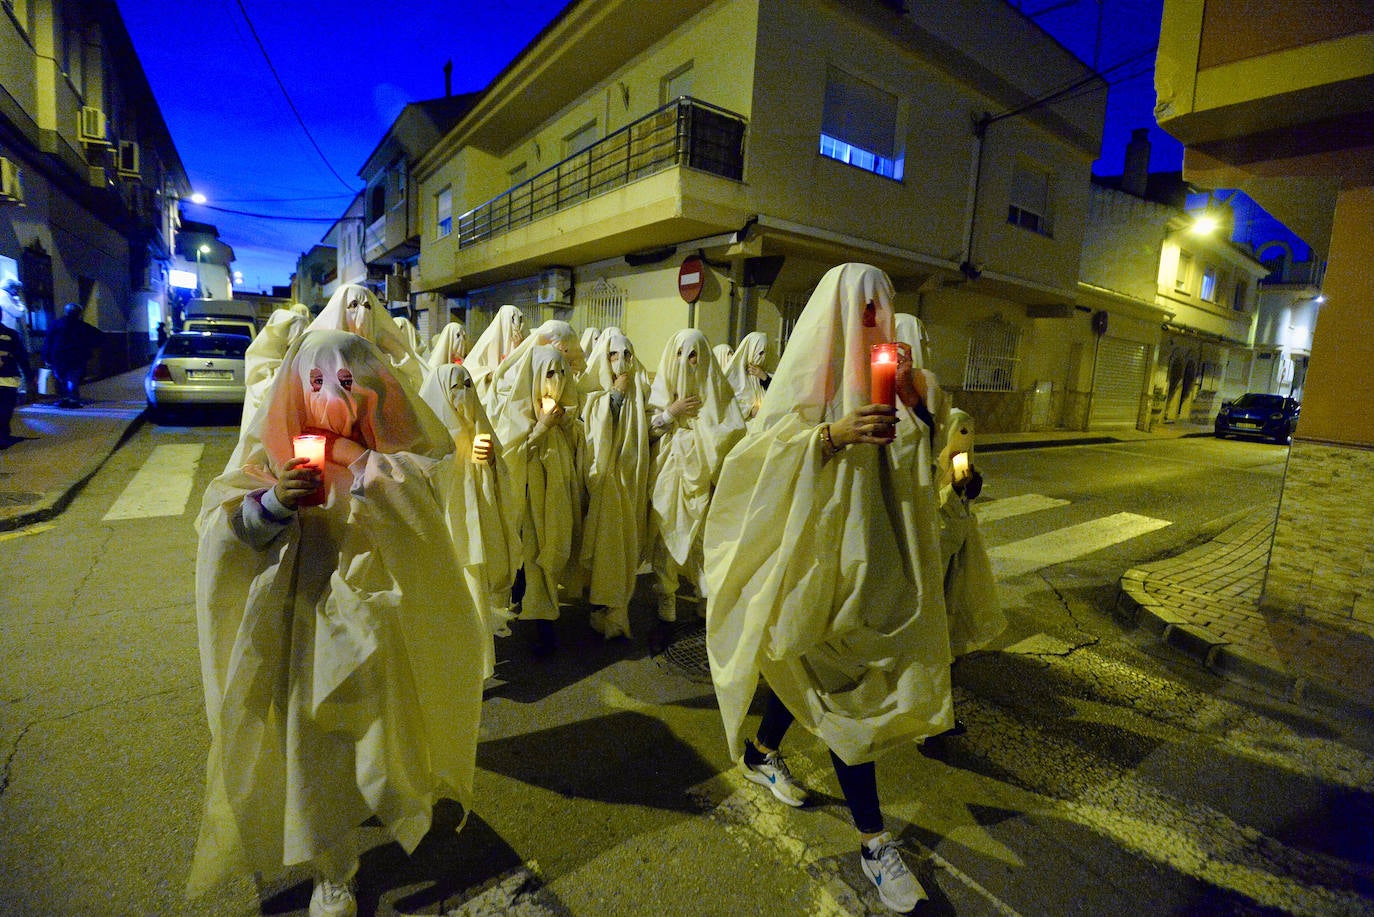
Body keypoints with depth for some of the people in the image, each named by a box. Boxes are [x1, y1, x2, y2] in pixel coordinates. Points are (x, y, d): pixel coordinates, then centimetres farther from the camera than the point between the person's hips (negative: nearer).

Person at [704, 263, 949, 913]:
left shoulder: (879, 370, 10)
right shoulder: (805, 372, -6)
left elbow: (908, 457, 6)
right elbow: (762, 454, -16)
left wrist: (913, 403, -11)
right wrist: (834, 433, -29)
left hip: (864, 545, 6)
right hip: (812, 544, -6)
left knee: (813, 665, 18)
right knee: (843, 685, -3)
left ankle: (762, 751, 43)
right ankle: (872, 841, 13)